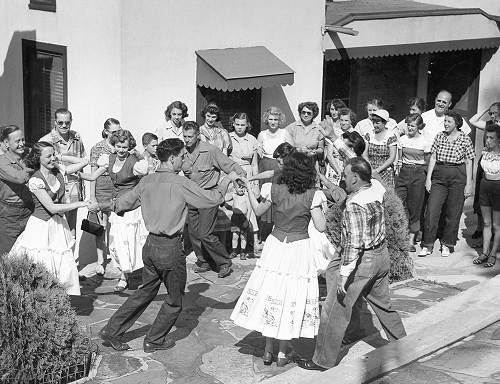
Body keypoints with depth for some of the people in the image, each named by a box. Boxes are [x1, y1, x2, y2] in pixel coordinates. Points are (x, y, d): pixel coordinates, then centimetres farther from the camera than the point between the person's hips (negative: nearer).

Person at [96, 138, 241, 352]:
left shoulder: (146, 181, 3)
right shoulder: (180, 183, -17)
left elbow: (125, 201, 18)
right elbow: (210, 199, -13)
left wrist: (104, 207, 37)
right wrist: (227, 181, 3)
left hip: (150, 244, 7)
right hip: (170, 249, -7)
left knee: (146, 291, 23)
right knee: (174, 300, 12)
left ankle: (112, 331, 25)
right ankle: (154, 341, 22)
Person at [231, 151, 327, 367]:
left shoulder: (274, 190, -6)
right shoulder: (312, 196, -12)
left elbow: (258, 211, 10)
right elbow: (321, 227, -11)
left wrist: (249, 190, 22)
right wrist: (321, 211, 5)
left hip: (275, 246, 2)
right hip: (300, 248, -1)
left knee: (269, 296, 12)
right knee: (291, 300, 8)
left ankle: (268, 351, 18)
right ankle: (282, 354, 15)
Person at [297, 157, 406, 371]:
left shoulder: (354, 205, -24)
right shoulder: (376, 192, 0)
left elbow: (354, 243, -28)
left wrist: (344, 275, -25)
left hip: (362, 260, -8)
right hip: (381, 255, 9)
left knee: (334, 312, 3)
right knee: (383, 305, 25)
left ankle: (324, 361, 12)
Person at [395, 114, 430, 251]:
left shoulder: (425, 142, -2)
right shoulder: (402, 139, 5)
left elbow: (427, 163, 5)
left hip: (418, 174, -2)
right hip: (403, 173, 2)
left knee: (414, 208, 2)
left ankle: (411, 240, 11)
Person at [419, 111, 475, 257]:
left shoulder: (465, 139, -1)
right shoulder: (439, 137, 6)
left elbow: (468, 163, 1)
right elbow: (433, 158, 8)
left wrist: (469, 184, -3)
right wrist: (428, 178, 2)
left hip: (458, 177, -2)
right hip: (439, 176, 2)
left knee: (453, 213, 4)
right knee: (431, 210, -5)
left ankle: (447, 245, 18)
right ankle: (427, 246, 2)